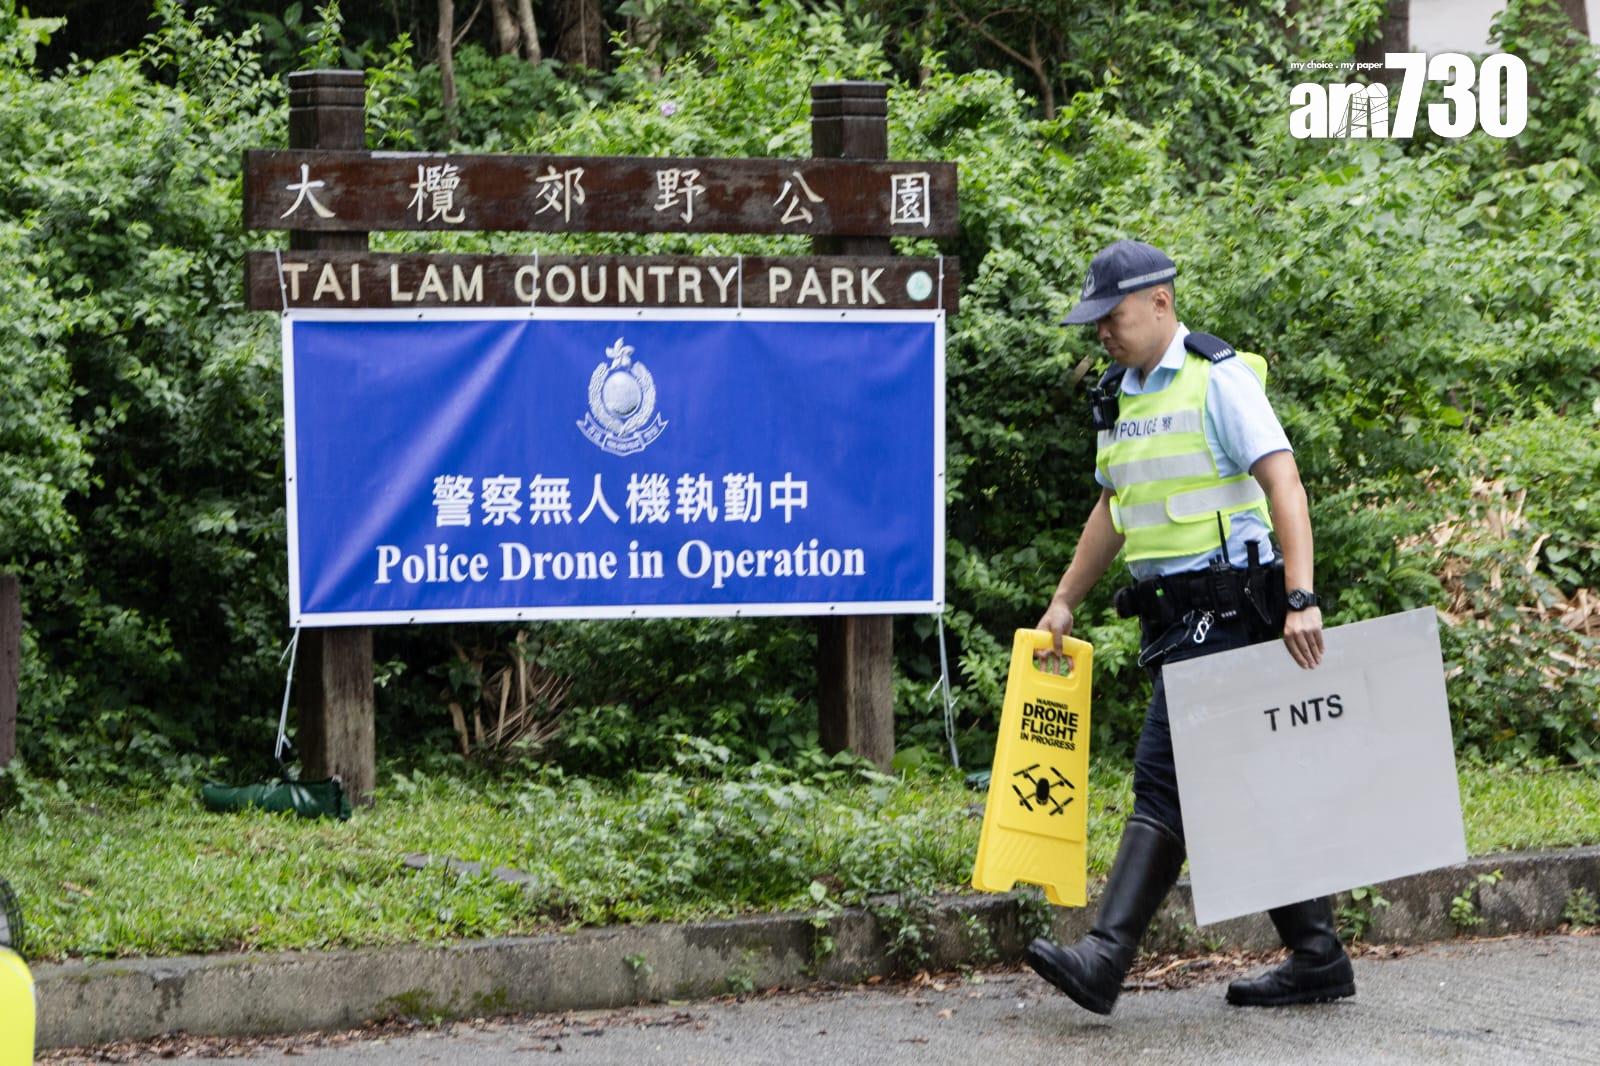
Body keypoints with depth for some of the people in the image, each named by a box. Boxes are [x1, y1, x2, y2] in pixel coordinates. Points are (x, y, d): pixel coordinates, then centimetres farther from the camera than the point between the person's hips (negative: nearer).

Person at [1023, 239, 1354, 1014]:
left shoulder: (1219, 380, -10)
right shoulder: (1120, 397, 15)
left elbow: (1284, 485, -18)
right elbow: (1113, 508, 26)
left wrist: (1301, 597, -28)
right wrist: (1064, 601, 22)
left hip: (1226, 608, -9)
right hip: (1174, 614, 9)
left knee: (1166, 775, -14)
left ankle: (1105, 958, -19)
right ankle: (1316, 957, 14)